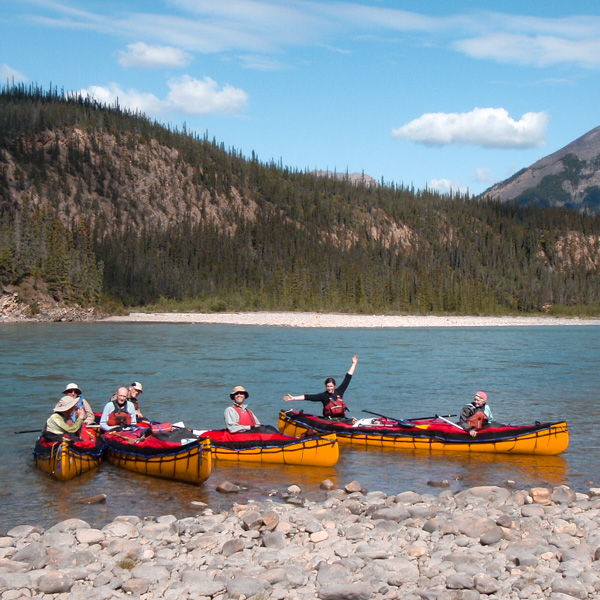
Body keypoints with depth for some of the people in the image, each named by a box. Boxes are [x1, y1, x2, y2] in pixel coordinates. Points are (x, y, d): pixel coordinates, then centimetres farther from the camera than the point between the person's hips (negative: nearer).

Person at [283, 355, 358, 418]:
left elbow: (347, 378, 15)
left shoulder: (339, 392, 10)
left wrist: (354, 363, 18)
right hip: (329, 420, -3)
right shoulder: (323, 396, 2)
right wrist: (293, 398, -13)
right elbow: (308, 397, -5)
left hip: (342, 418, 3)